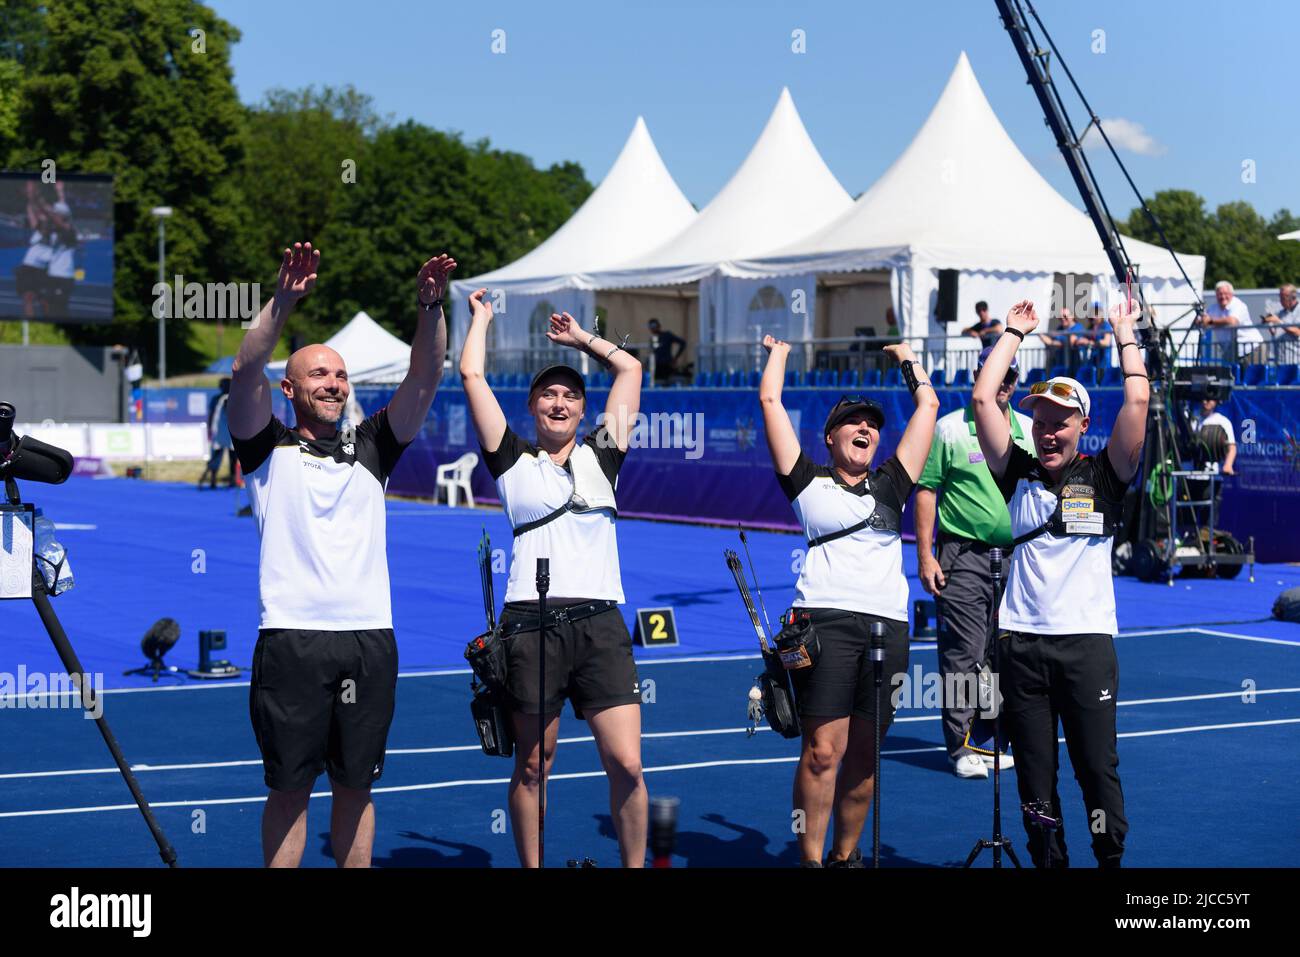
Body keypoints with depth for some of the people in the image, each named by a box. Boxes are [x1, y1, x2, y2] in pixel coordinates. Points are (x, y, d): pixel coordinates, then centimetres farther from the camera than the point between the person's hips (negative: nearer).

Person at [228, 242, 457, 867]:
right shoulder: (269, 447, 8)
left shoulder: (370, 449, 17)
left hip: (369, 639, 3)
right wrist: (283, 300, -20)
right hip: (292, 637, -3)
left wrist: (430, 307, -9)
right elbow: (247, 371, -8)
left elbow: (424, 379, 7)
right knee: (290, 788, 1)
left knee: (355, 786, 9)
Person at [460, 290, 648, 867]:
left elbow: (630, 370, 23)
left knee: (626, 764, -6)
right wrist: (480, 318, 23)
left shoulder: (600, 455, 17)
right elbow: (471, 375, 9)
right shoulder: (513, 461, 11)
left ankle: (635, 867, 8)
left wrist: (580, 338, 32)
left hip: (600, 621, 2)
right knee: (532, 767, 4)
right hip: (532, 622, -1)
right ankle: (531, 869, 16)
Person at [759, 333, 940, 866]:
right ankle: (811, 860, -5)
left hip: (888, 626, 4)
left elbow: (928, 405, 26)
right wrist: (778, 352, 28)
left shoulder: (890, 486, 21)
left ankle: (846, 854, 16)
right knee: (823, 749, -10)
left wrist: (905, 357, 37)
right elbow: (770, 401, 14)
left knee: (864, 754, 5)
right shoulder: (809, 483, 12)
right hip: (826, 618, -4)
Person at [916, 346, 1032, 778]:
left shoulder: (1029, 431, 10)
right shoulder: (949, 429, -3)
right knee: (963, 655, -5)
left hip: (1016, 556, 5)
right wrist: (925, 555, -9)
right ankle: (961, 748, 1)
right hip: (963, 556, -4)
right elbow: (926, 491, -3)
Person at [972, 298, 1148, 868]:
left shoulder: (1103, 476, 7)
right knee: (1034, 773, 5)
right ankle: (1049, 863, 14)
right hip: (1021, 643, 2)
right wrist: (1014, 332, 15)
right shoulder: (1017, 474, 11)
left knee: (1097, 767, -2)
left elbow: (1137, 400, -1)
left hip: (1087, 640, -2)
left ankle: (1112, 860, 10)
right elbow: (983, 398, 7)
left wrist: (1124, 334, 8)